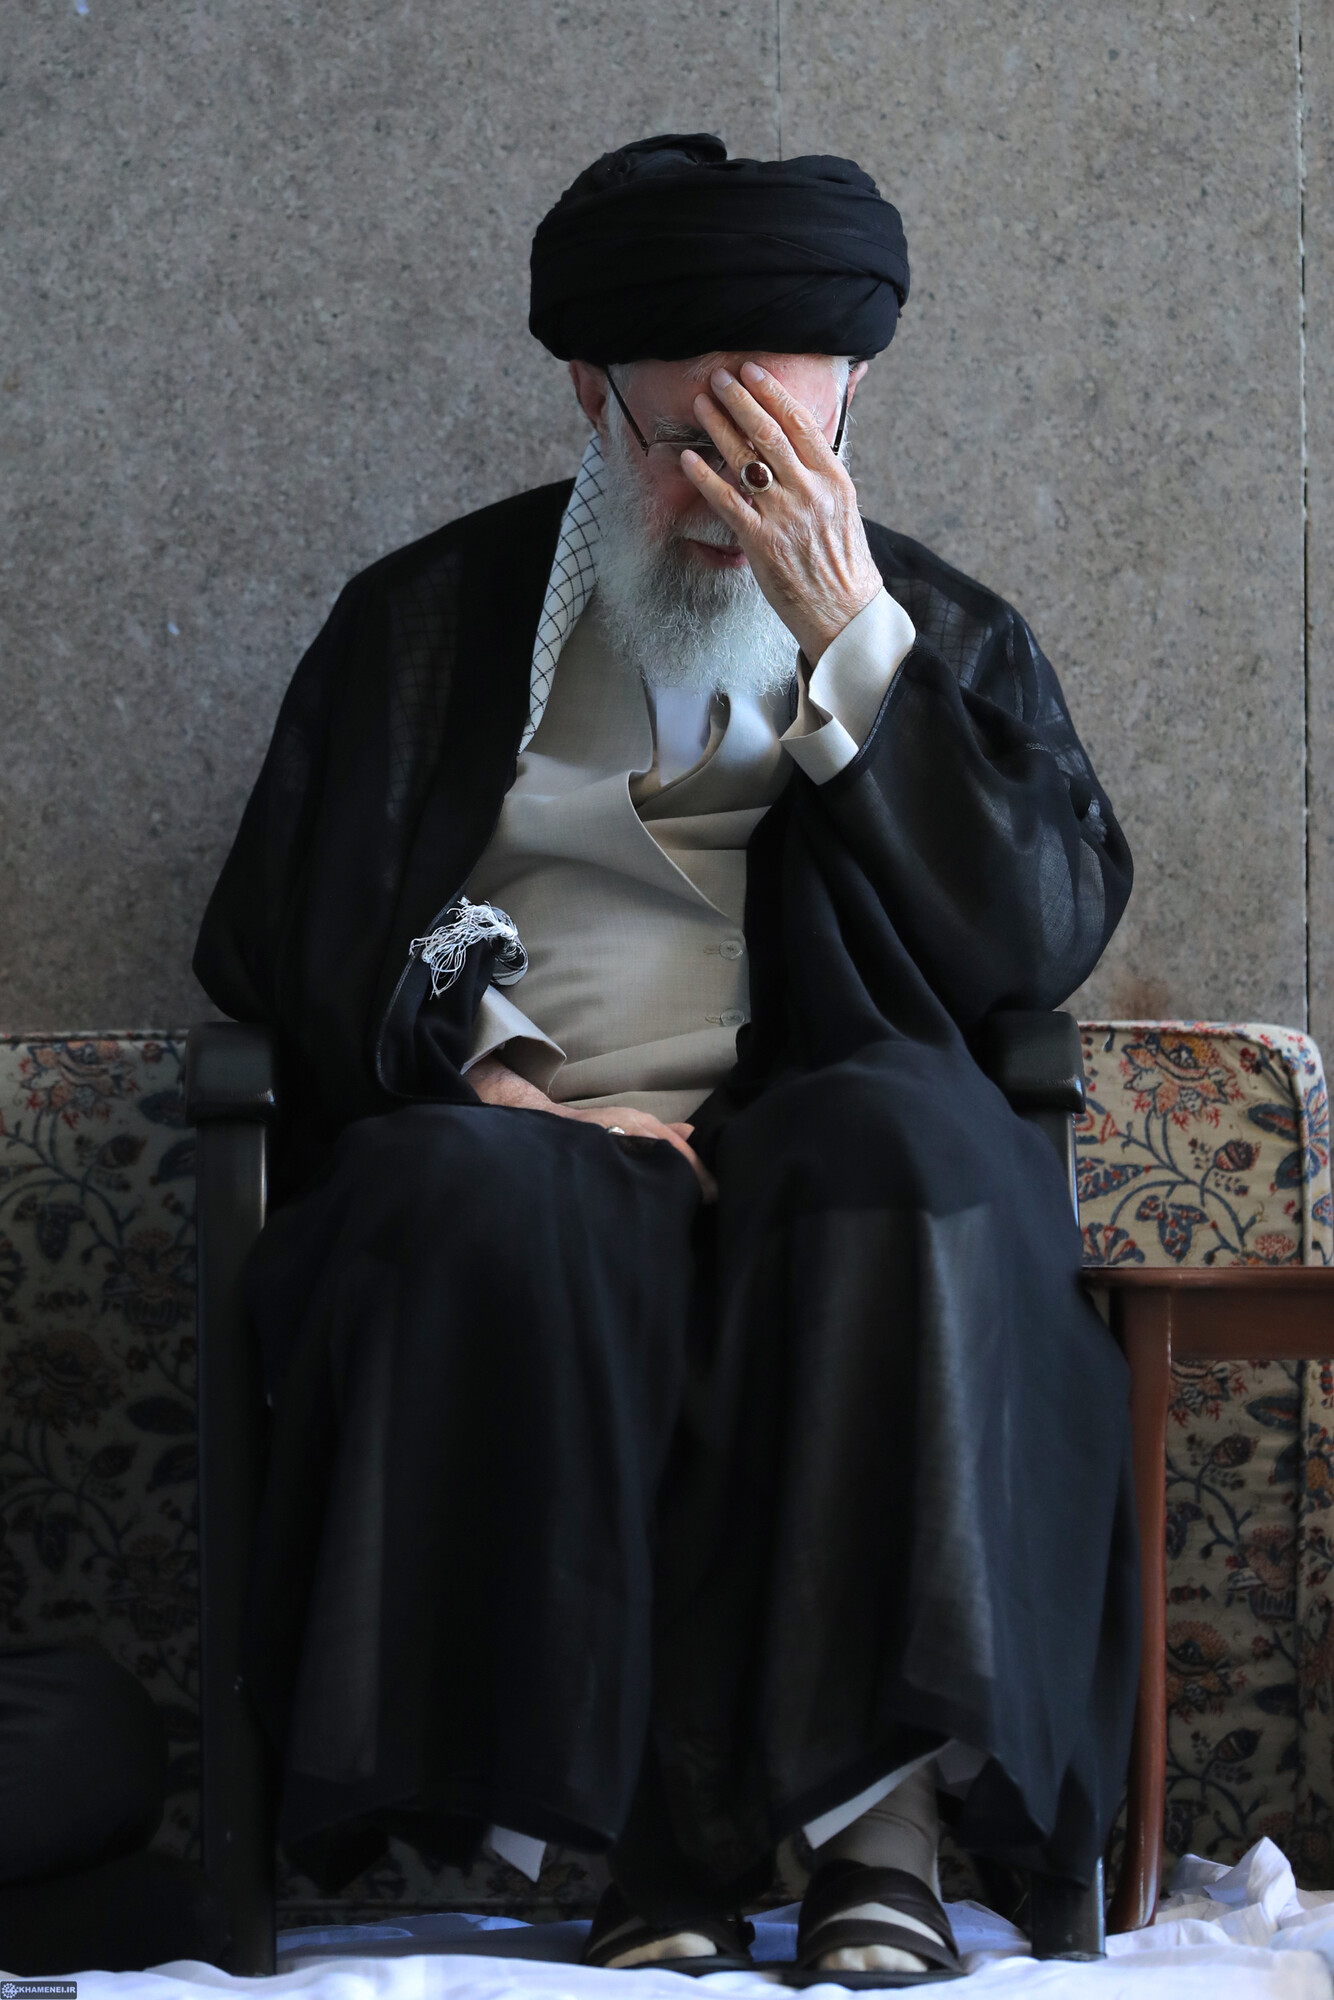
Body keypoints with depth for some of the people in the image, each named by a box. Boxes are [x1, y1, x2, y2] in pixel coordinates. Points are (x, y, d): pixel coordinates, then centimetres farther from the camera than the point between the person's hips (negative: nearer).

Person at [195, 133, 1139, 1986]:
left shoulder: (939, 632, 14)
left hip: (821, 1141, 0)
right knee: (483, 1210, -36)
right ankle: (658, 1831, -33)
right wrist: (494, 1072, -8)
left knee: (907, 1137, -36)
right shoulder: (430, 618, 15)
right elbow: (287, 930, 12)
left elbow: (1042, 942, -1)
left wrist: (845, 636, -8)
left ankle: (877, 1800, -34)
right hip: (527, 1130, 0)